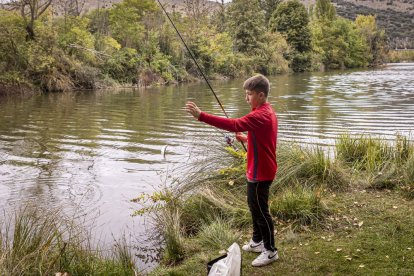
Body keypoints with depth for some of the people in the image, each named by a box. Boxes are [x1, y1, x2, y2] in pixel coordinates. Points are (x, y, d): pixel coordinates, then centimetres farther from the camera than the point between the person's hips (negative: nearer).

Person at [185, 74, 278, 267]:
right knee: (254, 206, 21)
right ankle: (257, 241, 36)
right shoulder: (266, 112, 9)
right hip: (259, 170, 10)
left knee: (260, 210, 1)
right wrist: (246, 139, 5)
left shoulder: (260, 115, -25)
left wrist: (201, 115, -40)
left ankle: (271, 251, 14)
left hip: (260, 172, -10)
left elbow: (233, 125, -37)